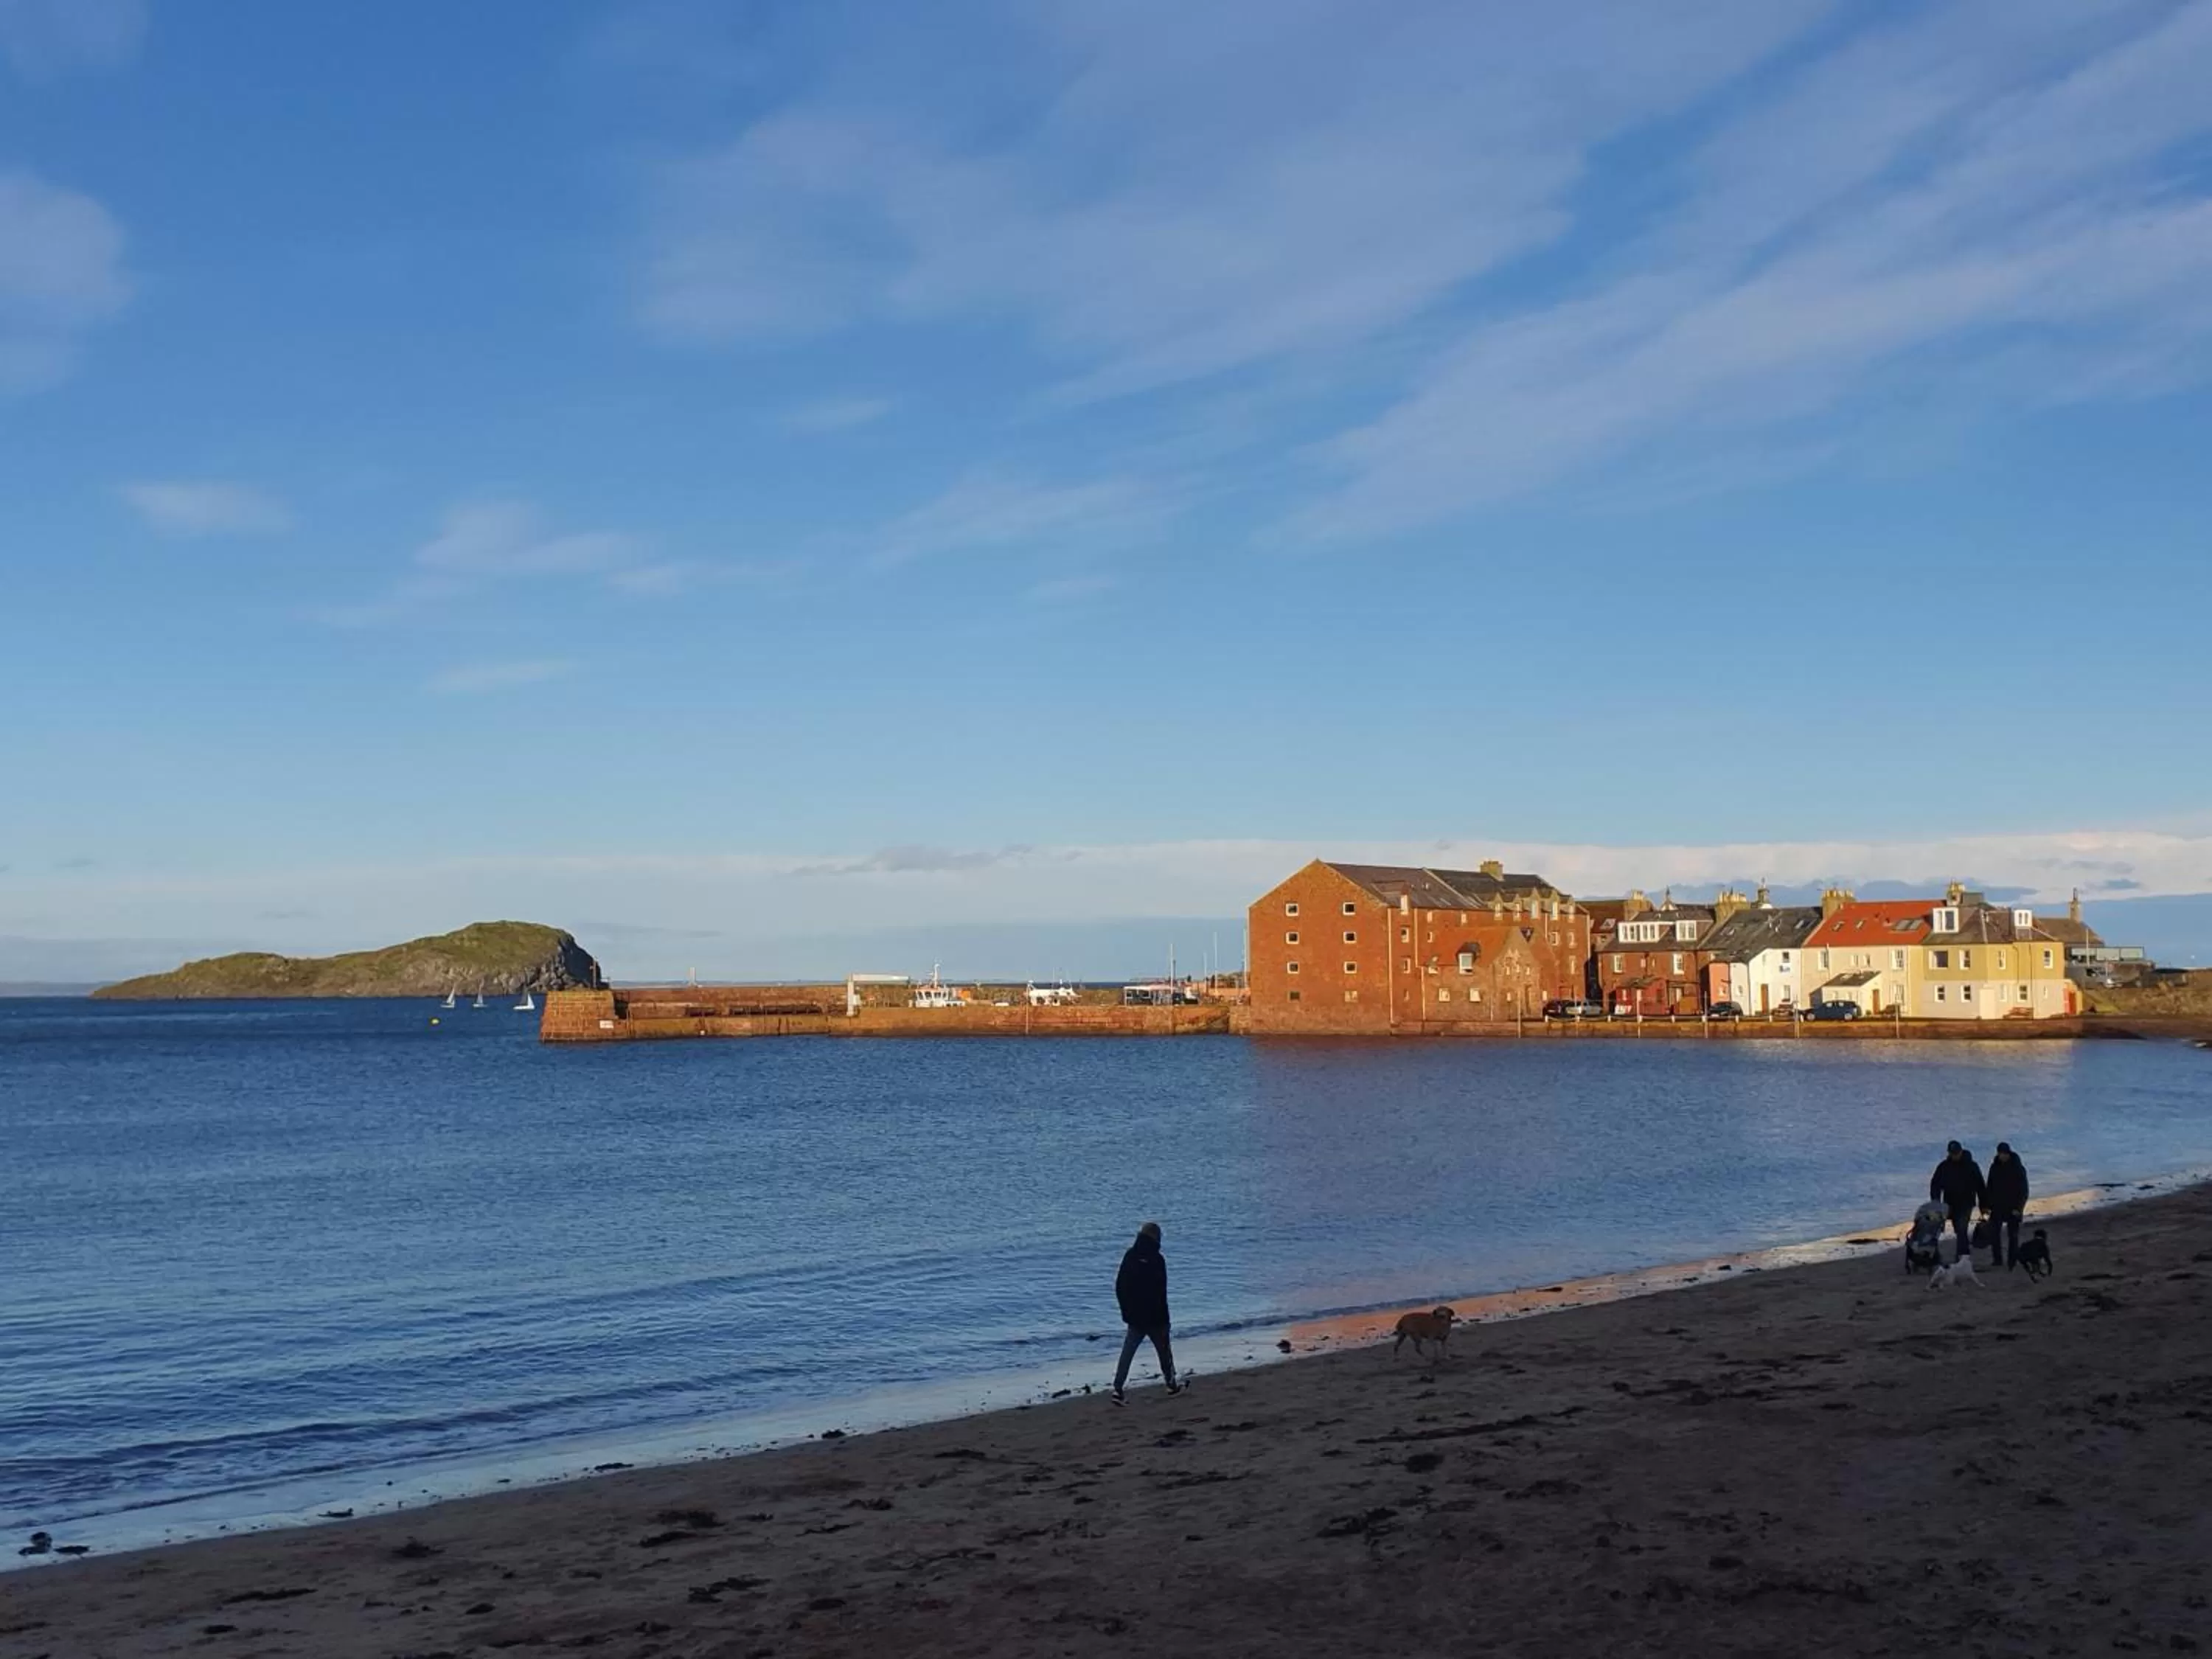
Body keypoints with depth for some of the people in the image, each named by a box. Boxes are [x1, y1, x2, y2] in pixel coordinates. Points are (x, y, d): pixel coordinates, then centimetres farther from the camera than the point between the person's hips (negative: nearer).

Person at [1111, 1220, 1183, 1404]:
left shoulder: (1129, 1257, 2)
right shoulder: (1156, 1259, -15)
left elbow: (1119, 1287, 7)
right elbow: (1160, 1292, -15)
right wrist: (1163, 1318, -10)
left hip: (1134, 1317, 4)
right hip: (1154, 1317, -4)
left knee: (1127, 1353, 0)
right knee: (1164, 1351, 15)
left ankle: (1117, 1388, -12)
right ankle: (1172, 1385, 28)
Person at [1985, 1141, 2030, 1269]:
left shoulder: (2018, 1168, -7)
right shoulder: (1995, 1167, 5)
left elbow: (2024, 1190, -7)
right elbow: (1989, 1187, 11)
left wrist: (2019, 1207, -15)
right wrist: (1986, 1205, 7)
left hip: (2013, 1209, -4)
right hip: (1997, 1207, 4)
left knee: (2013, 1235, 2)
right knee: (1994, 1233, -1)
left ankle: (2013, 1261, 9)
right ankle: (1997, 1259, 7)